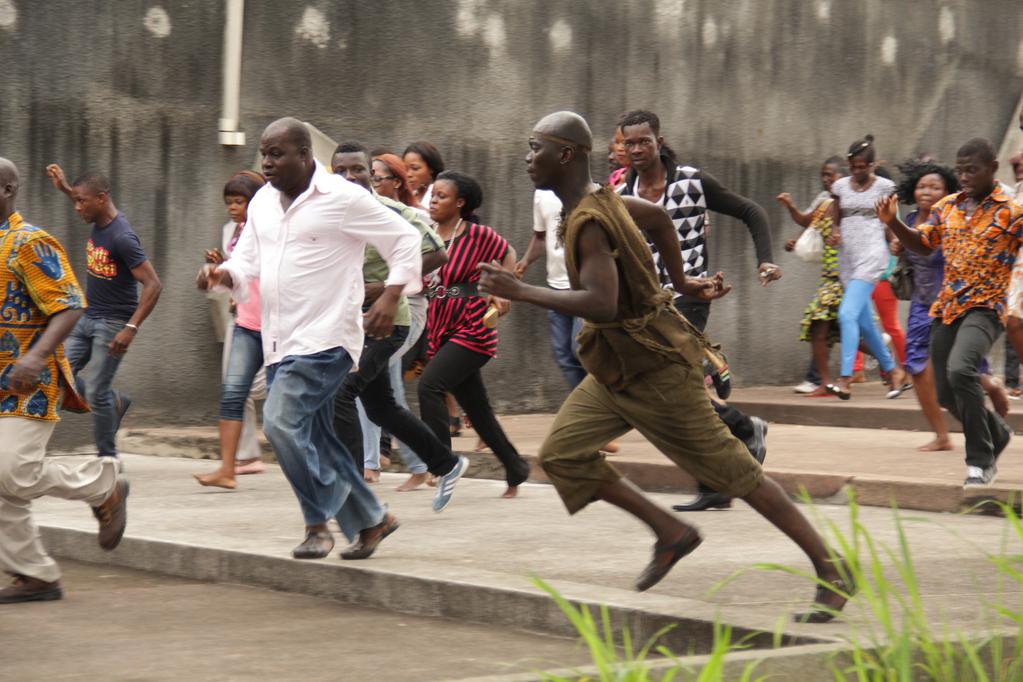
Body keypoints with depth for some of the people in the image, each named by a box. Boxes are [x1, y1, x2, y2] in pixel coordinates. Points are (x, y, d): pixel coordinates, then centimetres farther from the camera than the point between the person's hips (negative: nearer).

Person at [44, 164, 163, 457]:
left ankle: (108, 461, 6)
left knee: (97, 391, -7)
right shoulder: (99, 221, 2)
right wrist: (64, 188, 27)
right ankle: (115, 402, 21)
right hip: (88, 318, 8)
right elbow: (89, 203, 31)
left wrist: (131, 329, -30)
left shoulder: (122, 237, -23)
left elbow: (153, 285, -26)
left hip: (113, 323, -8)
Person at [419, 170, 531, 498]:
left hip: (471, 330, -6)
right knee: (477, 408, 12)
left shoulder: (477, 234, -8)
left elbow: (508, 255, 8)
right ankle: (516, 470, 27)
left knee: (430, 384, -23)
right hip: (440, 330, 6)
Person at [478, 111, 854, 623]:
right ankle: (670, 532, 10)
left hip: (652, 368, -10)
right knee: (561, 453, 3)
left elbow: (601, 305, -36)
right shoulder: (599, 198, 7)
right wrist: (680, 283, 30)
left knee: (731, 468, -3)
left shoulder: (588, 222, -24)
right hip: (617, 367, 10)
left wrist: (519, 291, -32)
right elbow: (658, 218, 25)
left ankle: (831, 570, 5)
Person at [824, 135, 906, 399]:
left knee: (847, 314, -20)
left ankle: (845, 379, -25)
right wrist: (834, 234, -1)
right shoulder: (840, 186, 9)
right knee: (864, 322, 11)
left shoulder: (884, 186, -1)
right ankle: (892, 370, 28)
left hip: (871, 256, -6)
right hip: (847, 258, 6)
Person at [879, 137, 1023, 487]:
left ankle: (980, 461, -17)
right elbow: (923, 245, 22)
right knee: (946, 393, 9)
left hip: (985, 306, -6)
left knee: (960, 369, -30)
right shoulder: (946, 207, 10)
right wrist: (893, 222, 5)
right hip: (946, 307, 6)